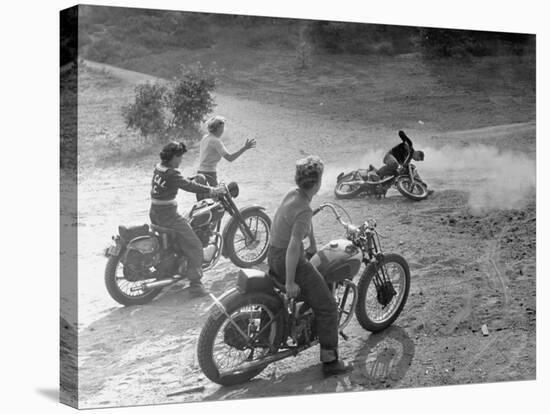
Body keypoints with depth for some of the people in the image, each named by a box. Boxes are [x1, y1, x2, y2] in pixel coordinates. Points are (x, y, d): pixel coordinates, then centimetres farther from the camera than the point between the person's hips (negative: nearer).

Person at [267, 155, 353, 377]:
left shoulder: (292, 194, 2)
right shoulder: (304, 210, -27)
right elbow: (293, 247, -32)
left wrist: (313, 245, 31)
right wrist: (290, 283, -26)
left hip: (273, 256, 10)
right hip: (289, 261, -10)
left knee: (319, 278, 32)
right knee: (327, 307, -1)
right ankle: (330, 362, 3)